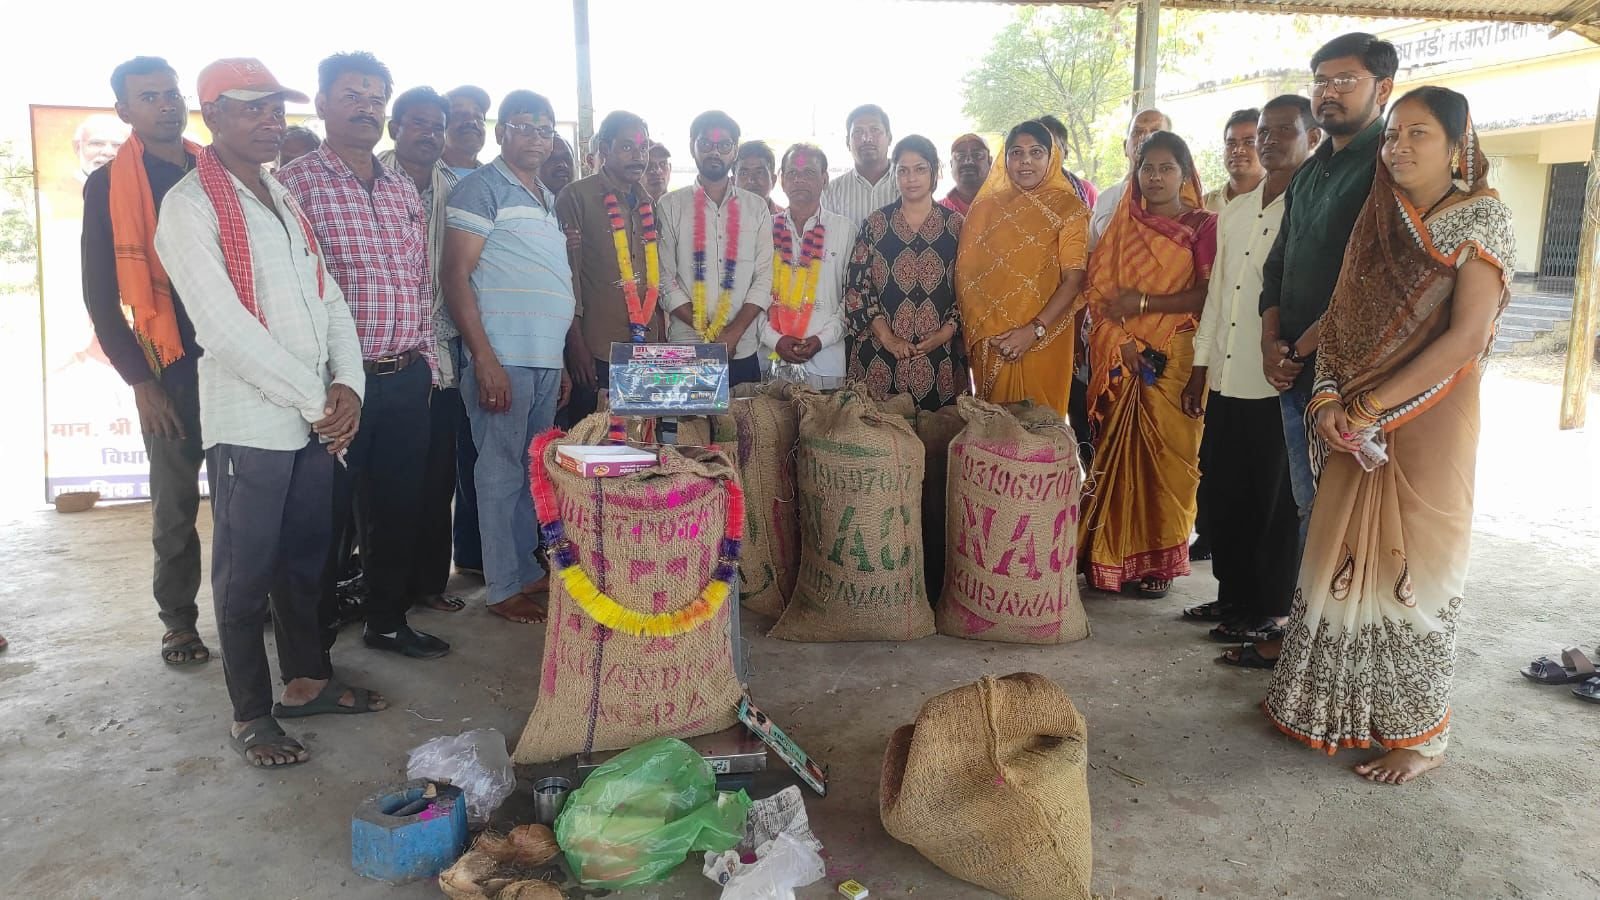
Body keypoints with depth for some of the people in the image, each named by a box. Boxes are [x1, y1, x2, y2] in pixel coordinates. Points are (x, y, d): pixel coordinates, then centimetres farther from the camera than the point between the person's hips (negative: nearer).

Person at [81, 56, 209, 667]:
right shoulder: (108, 186, 0)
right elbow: (100, 295, -1)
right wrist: (139, 379, -7)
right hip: (170, 369, -2)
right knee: (175, 502, 5)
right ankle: (179, 621, 18)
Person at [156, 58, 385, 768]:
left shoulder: (285, 200, 15)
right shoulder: (190, 206, -9)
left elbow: (328, 298, 11)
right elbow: (226, 330, -17)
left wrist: (347, 384, -5)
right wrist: (318, 401, -15)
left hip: (316, 422, 7)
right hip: (248, 424, -7)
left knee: (306, 558, 16)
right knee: (246, 574, 4)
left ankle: (307, 680, 31)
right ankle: (251, 715, 16)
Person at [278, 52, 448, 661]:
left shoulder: (403, 189, 14)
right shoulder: (295, 184, -6)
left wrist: (425, 359, 14)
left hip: (407, 379, 6)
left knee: (398, 507, 15)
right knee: (327, 515, 5)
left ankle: (387, 621, 31)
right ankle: (316, 639, 22)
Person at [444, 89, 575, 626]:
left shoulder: (548, 199, 19)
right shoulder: (481, 189, -5)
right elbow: (456, 276, -12)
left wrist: (564, 358, 18)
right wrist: (484, 359, -18)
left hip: (547, 359, 8)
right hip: (503, 359, -8)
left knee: (534, 471, 13)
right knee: (502, 473, -2)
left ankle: (530, 571, 24)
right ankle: (504, 588, 7)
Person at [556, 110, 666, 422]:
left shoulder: (648, 204, 16)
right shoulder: (576, 197, -2)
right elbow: (567, 270, -6)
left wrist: (661, 335, 15)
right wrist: (576, 343, -11)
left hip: (647, 348, 5)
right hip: (596, 351, -5)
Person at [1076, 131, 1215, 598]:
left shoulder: (1202, 226, 3)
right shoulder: (1122, 225, 13)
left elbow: (1208, 296, -7)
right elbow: (1098, 289, 6)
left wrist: (1144, 302, -13)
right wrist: (1121, 340, -8)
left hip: (1173, 360, -3)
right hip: (1119, 358, 3)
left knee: (1165, 455, -2)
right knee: (1117, 454, 3)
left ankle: (1159, 562, 7)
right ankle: (1112, 557, 10)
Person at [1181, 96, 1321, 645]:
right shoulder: (1235, 212, 14)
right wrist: (1201, 367, 15)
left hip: (1279, 385, -7)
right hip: (1226, 382, 7)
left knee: (1274, 502, 4)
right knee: (1221, 493, 13)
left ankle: (1270, 610, 18)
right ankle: (1233, 594, 28)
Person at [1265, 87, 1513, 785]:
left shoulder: (1481, 219, -7)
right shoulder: (1378, 222, 9)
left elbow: (1466, 336, -17)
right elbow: (1340, 320, 6)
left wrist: (1370, 406, -18)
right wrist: (1329, 398, -10)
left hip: (1429, 425, -5)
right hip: (1357, 425, 5)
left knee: (1412, 569, 1)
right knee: (1344, 561, 10)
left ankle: (1419, 735, 16)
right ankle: (1337, 707, 25)